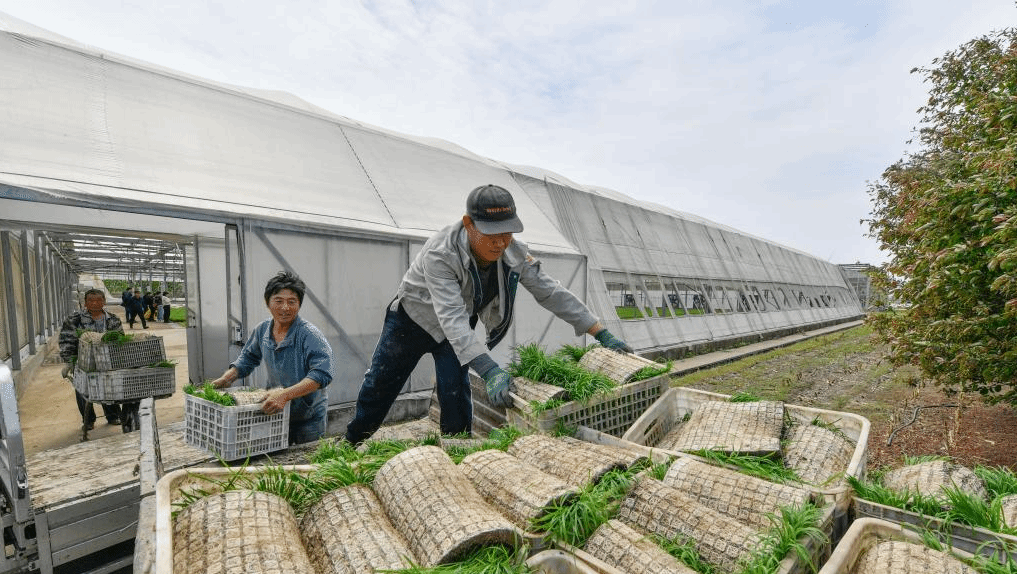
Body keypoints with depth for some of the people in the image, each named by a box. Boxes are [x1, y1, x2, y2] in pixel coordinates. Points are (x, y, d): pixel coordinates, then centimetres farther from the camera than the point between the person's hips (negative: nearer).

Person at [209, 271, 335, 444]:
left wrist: (285, 394, -41)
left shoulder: (310, 335, -22)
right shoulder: (262, 330, 0)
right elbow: (247, 358, 19)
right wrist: (225, 379, 4)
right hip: (275, 415, 5)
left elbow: (322, 373, -34)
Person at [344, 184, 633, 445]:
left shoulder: (514, 253, -23)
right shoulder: (439, 253, -39)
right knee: (379, 384, 10)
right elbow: (452, 318, -46)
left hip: (458, 329, 3)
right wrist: (490, 371, -57)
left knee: (455, 397, -6)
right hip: (413, 319, -2)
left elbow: (552, 293, -17)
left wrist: (604, 335, -20)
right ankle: (351, 443, 36)